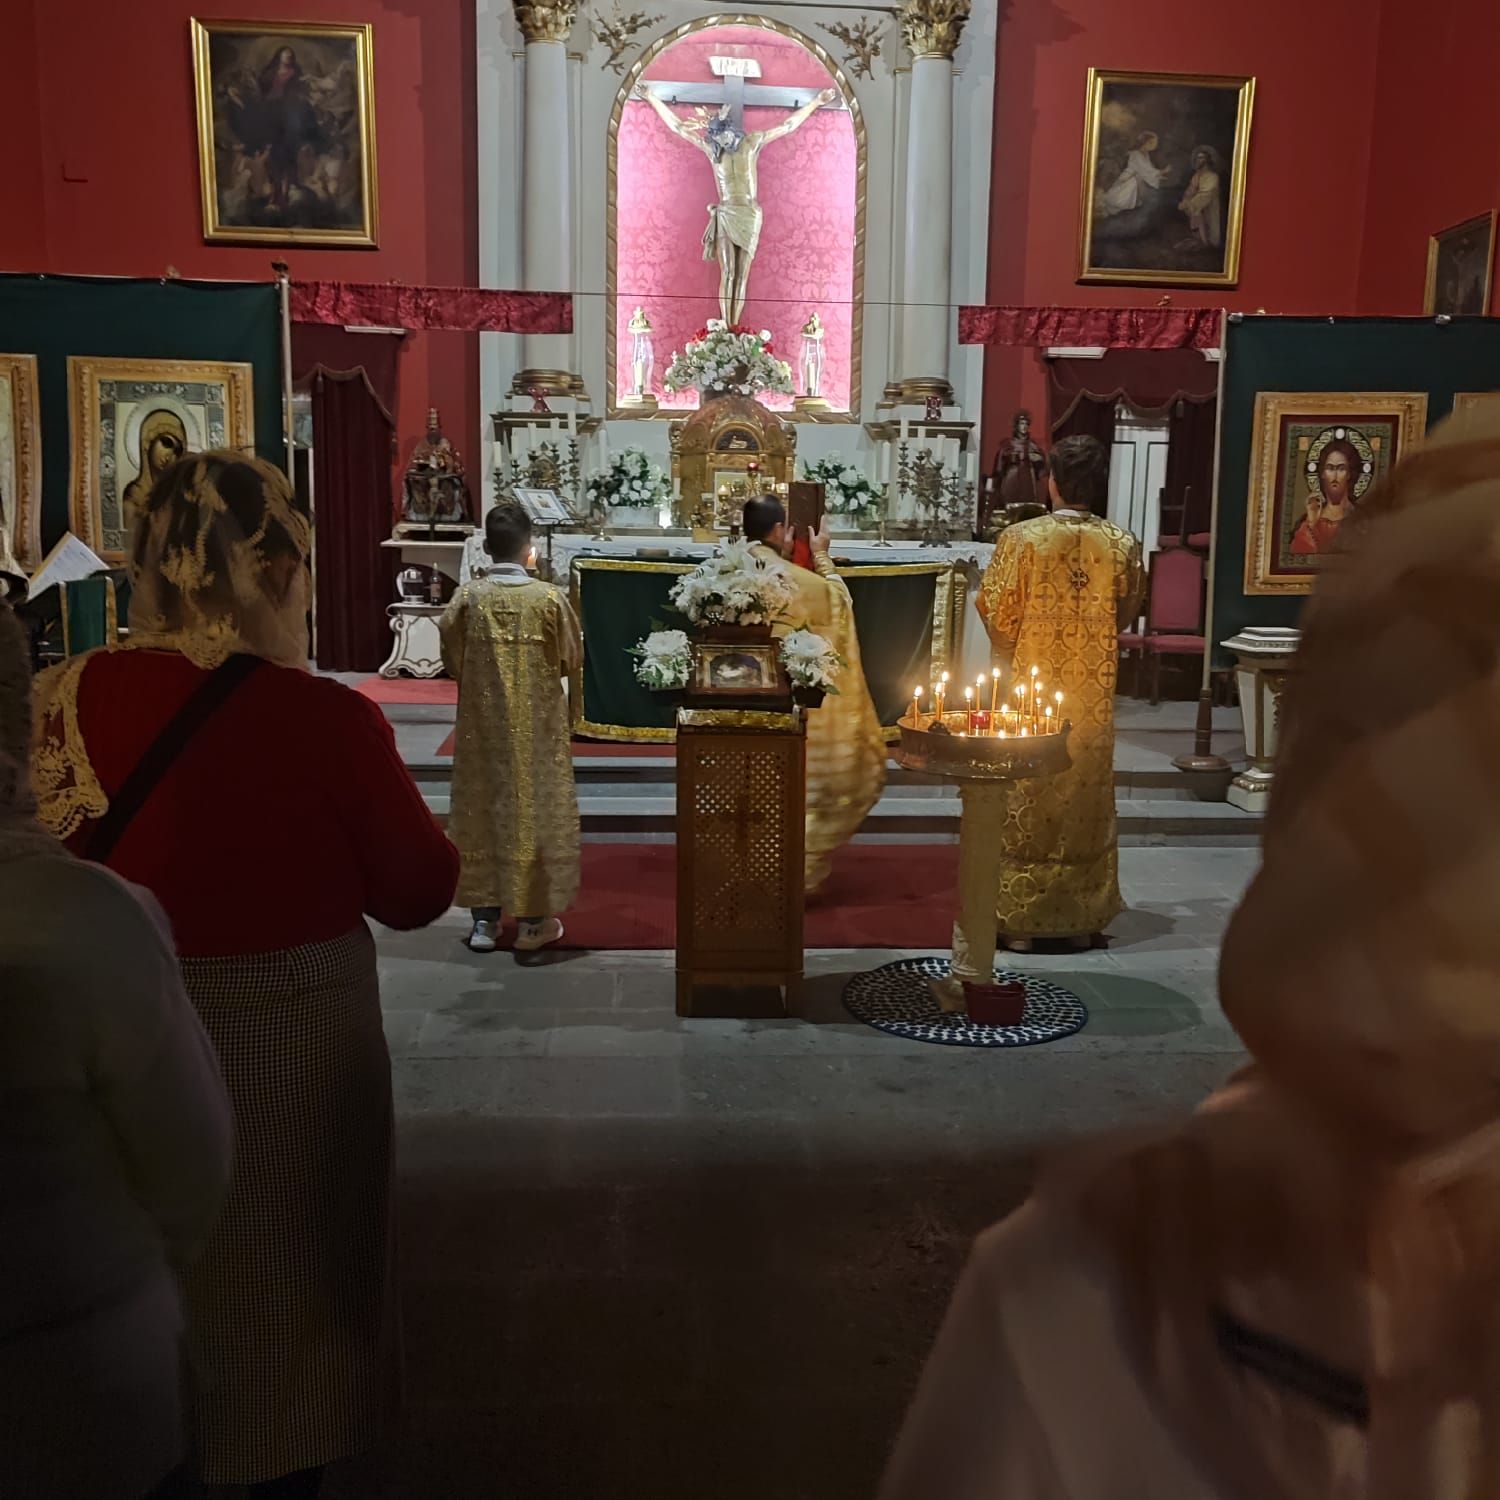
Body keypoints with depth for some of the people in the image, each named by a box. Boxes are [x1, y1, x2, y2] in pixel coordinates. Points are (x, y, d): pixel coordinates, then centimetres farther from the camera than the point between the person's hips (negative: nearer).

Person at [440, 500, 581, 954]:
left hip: (482, 724, 2)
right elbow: (572, 660, -1)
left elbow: (452, 662, 0)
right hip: (537, 726, -1)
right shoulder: (549, 597, -11)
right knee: (534, 807, 7)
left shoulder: (466, 598, -8)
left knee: (482, 808, 11)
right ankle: (532, 920, 12)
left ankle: (485, 919, 16)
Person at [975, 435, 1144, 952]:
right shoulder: (1122, 544, -5)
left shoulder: (1021, 538, -13)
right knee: (1086, 801, 13)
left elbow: (996, 613, -9)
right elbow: (1126, 612, 8)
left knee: (1026, 806, 7)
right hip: (1093, 698, 3)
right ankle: (1083, 919, 21)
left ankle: (1020, 920, 13)